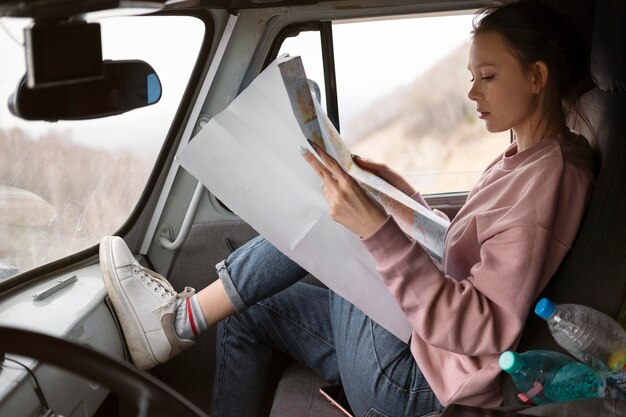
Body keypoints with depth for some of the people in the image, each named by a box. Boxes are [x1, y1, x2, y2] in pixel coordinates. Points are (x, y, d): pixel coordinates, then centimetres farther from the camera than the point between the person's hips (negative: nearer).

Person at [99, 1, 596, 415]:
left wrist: (378, 229, -39)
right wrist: (401, 192, 8)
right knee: (247, 314, 12)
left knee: (326, 219, -8)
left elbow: (486, 330, -30)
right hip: (424, 351, 9)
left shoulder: (548, 175, -20)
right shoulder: (517, 162, 11)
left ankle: (183, 318, 2)